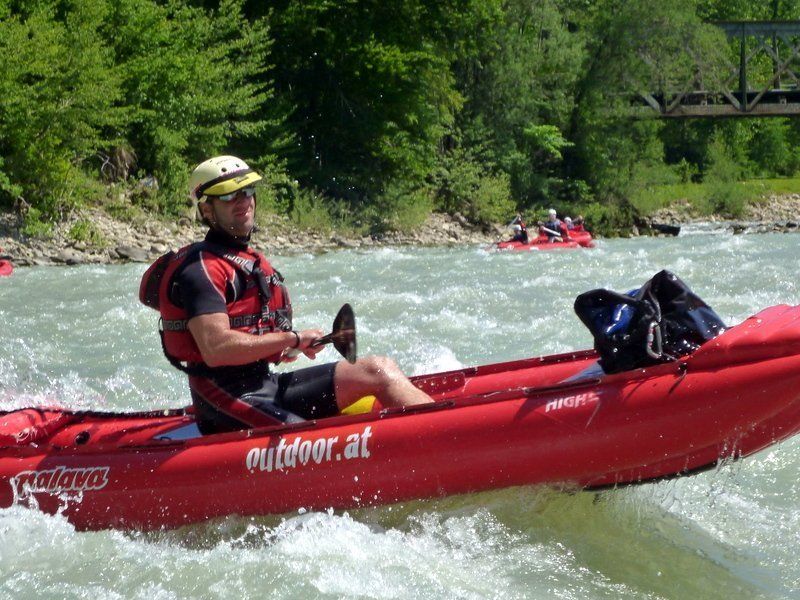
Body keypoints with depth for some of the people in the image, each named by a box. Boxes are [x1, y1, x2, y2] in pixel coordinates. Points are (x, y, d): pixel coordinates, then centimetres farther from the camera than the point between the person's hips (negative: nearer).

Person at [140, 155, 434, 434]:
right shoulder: (201, 268, -13)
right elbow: (215, 349, -24)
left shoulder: (254, 262, 19)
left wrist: (283, 348, 9)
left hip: (265, 384, 9)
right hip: (228, 401, -9)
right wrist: (292, 338, -18)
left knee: (379, 370, -3)